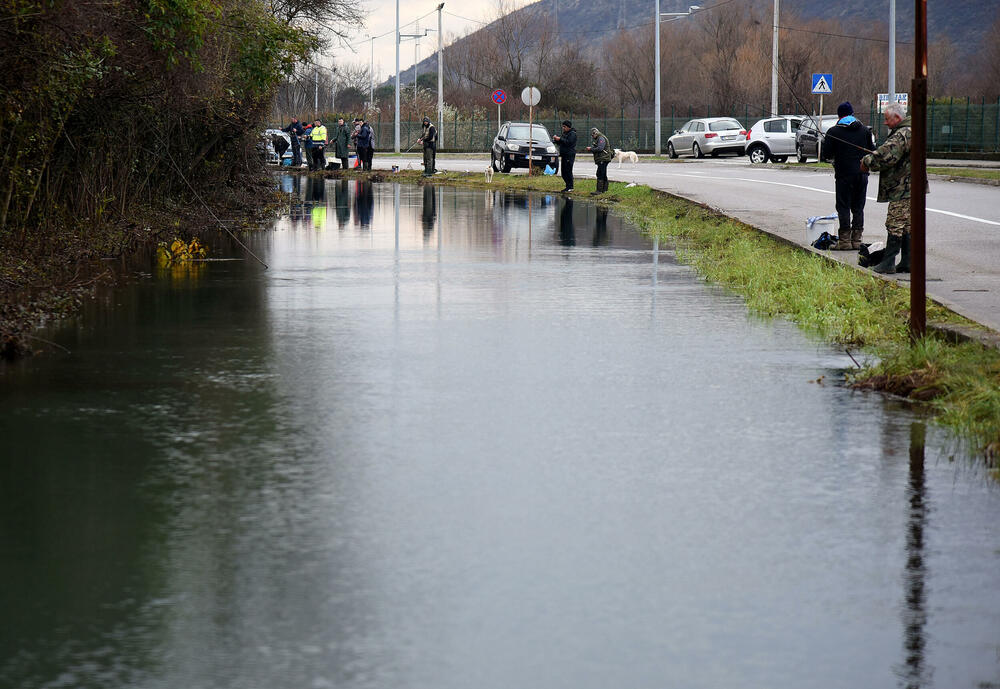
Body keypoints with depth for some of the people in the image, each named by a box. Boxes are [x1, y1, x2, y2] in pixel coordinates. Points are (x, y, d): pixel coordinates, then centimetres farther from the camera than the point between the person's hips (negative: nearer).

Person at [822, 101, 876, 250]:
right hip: (862, 174, 4)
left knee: (843, 207, 0)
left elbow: (826, 154, -5)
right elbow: (872, 151, 10)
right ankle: (857, 240, 9)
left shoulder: (834, 131, -5)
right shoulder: (864, 130, 6)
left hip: (844, 174, -4)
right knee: (858, 207, 9)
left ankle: (844, 240, -4)